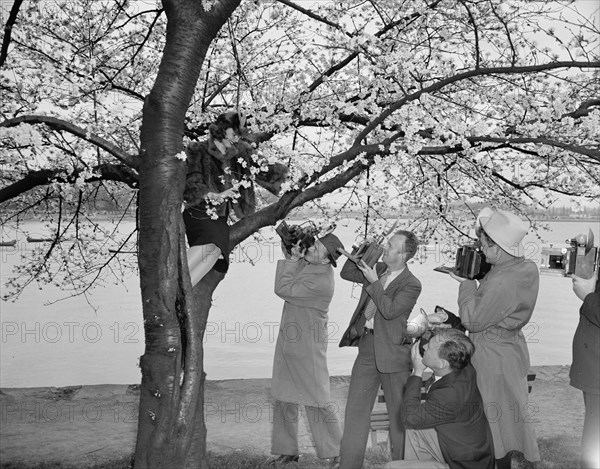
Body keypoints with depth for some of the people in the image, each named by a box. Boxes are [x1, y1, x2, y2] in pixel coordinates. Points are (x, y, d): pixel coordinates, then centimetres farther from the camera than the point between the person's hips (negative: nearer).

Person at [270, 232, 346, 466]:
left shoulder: (322, 282, -24)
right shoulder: (306, 263, 1)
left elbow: (282, 289, -22)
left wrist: (291, 261, -14)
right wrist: (290, 252, -2)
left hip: (307, 349, -9)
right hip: (288, 343, 9)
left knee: (317, 401, 1)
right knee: (283, 398, 12)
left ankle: (336, 453, 14)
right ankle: (287, 451, 22)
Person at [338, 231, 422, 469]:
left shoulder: (411, 284, -10)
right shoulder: (378, 269, 8)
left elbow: (390, 310, -22)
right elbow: (346, 273, 19)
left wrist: (374, 282, -18)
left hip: (392, 352, -6)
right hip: (366, 347, 6)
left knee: (399, 414, 5)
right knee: (356, 409, 9)